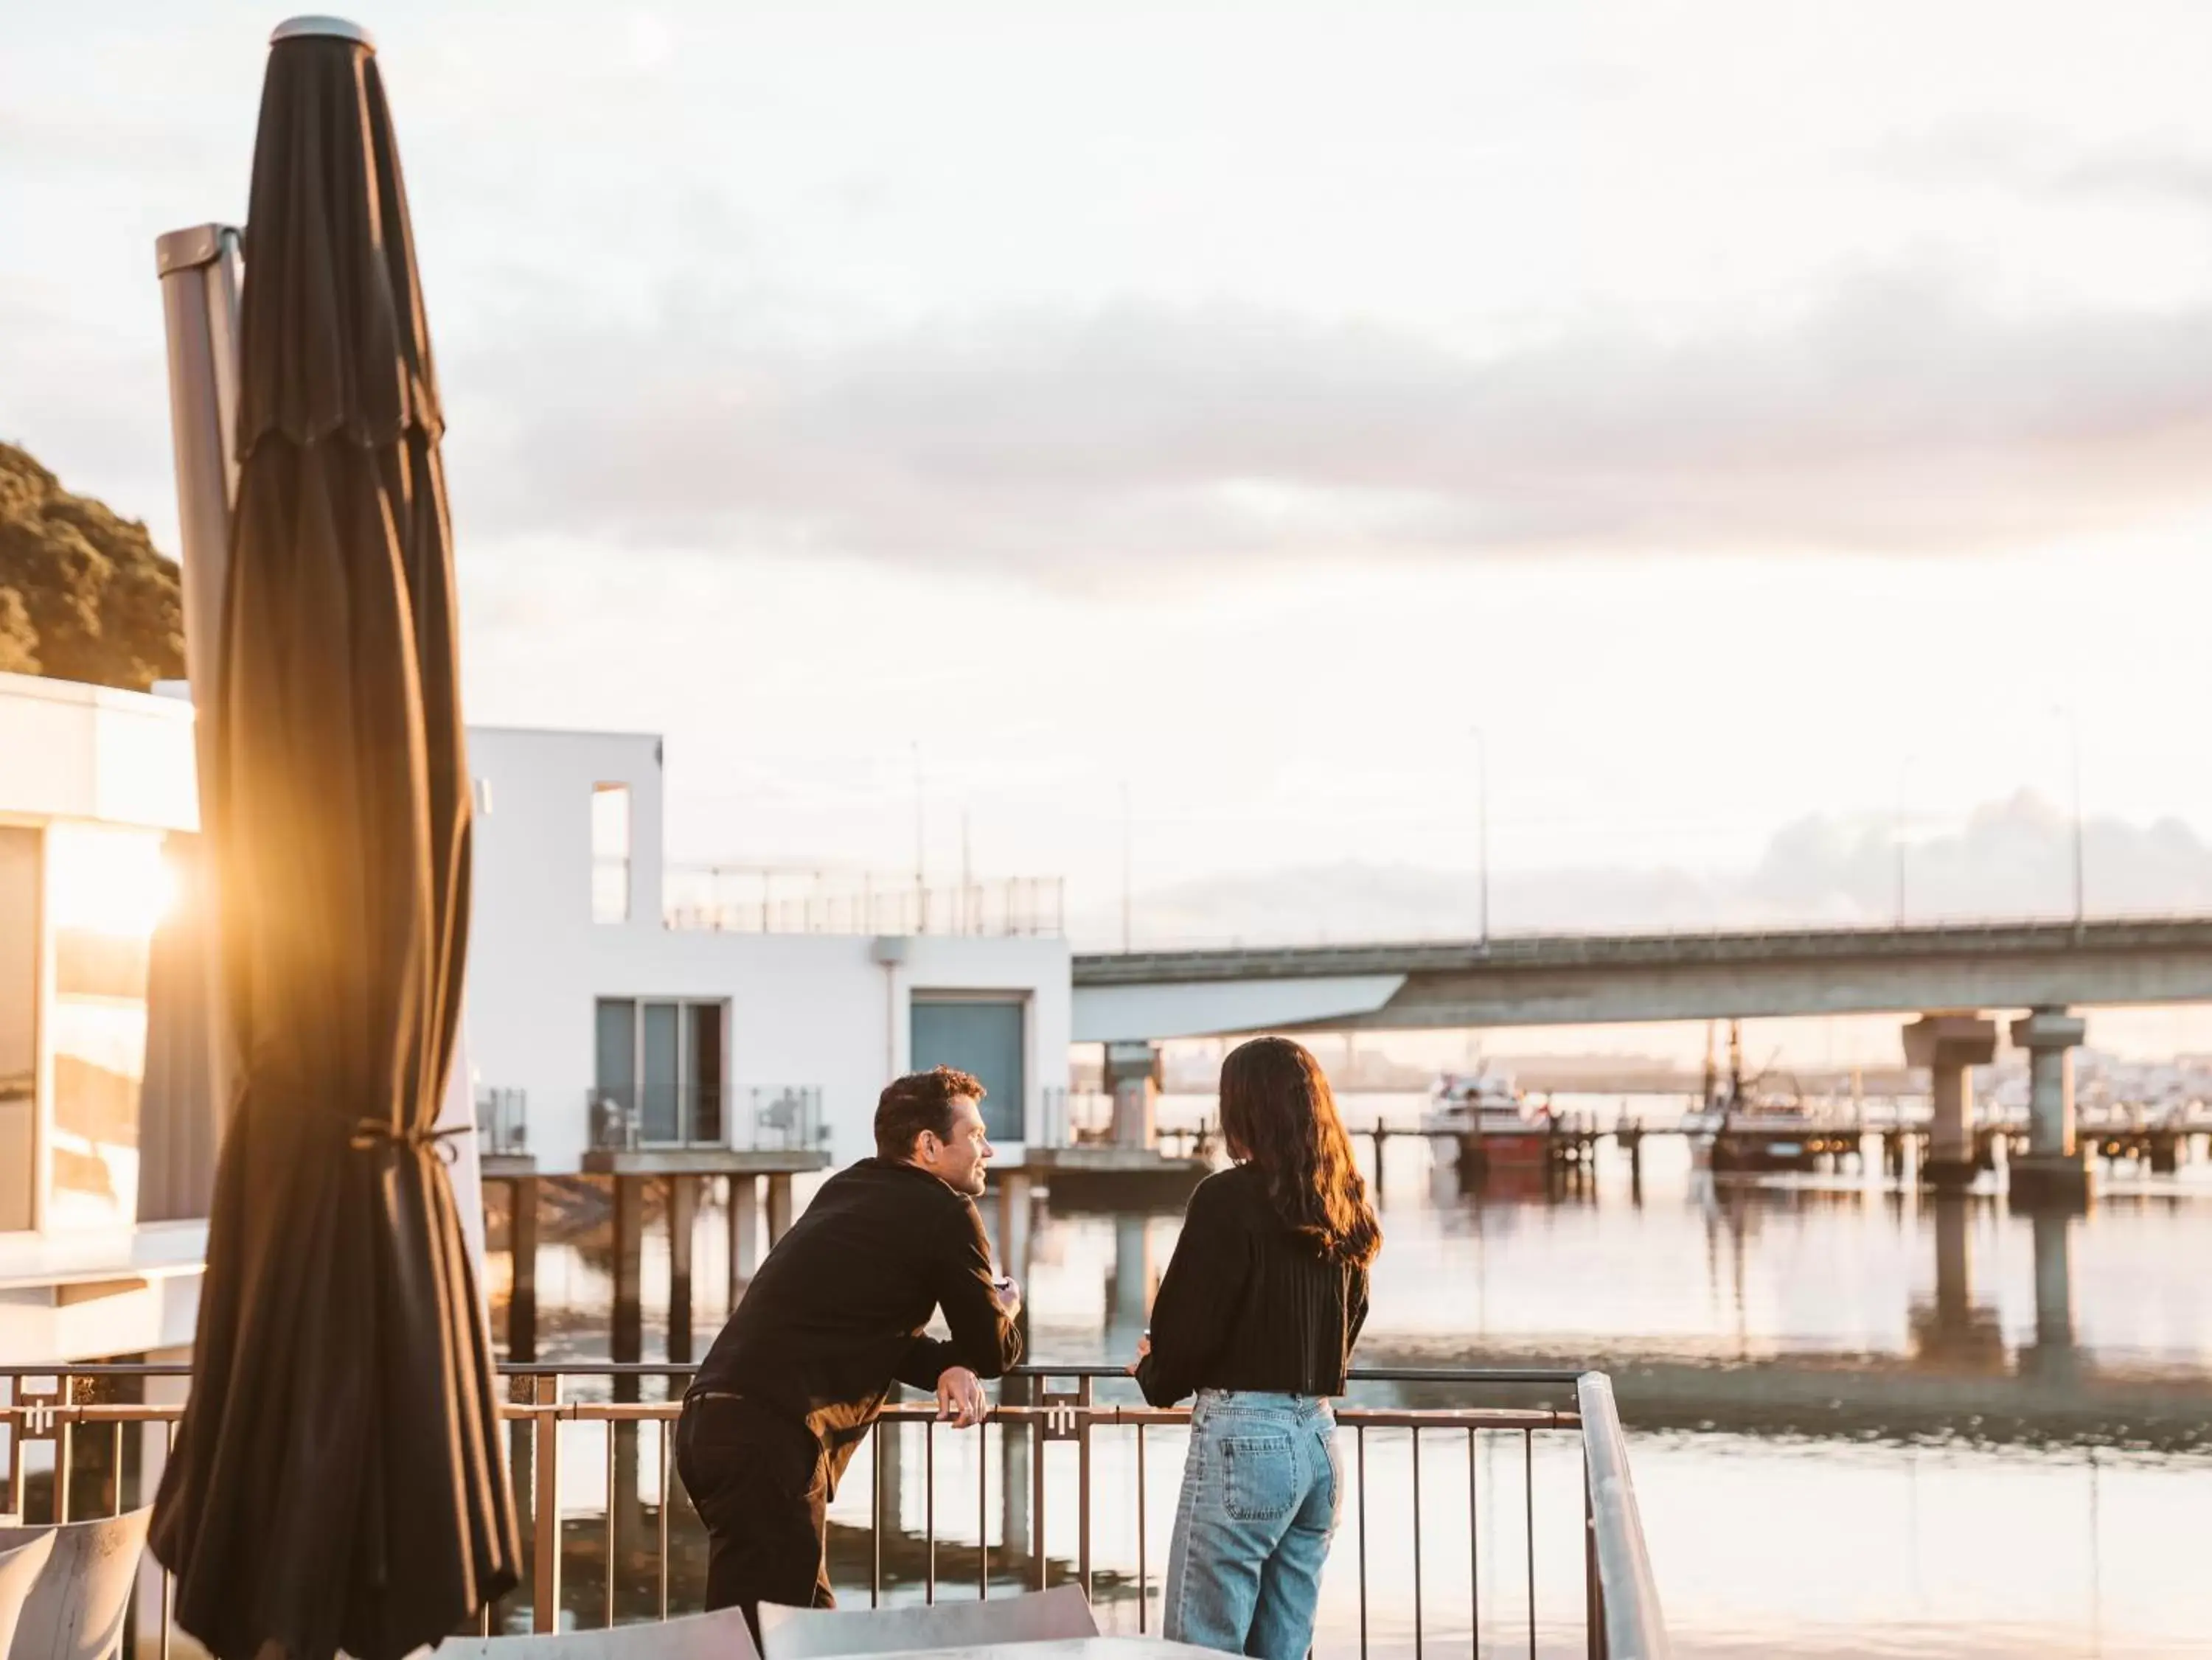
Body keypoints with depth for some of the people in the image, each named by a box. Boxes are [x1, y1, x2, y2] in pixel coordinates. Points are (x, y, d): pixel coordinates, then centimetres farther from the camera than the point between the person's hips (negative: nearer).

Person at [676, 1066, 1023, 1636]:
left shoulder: (849, 1189, 20)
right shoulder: (944, 1214, -4)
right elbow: (992, 1350, 6)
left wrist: (947, 1368, 5)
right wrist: (1005, 1307, 28)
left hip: (712, 1421, 9)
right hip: (769, 1438, -9)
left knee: (807, 1621, 17)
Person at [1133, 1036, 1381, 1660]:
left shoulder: (1230, 1198, -11)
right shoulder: (1343, 1208, 10)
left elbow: (1188, 1325, -9)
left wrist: (1154, 1375, 11)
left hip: (1245, 1438, -7)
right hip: (1318, 1436, 7)